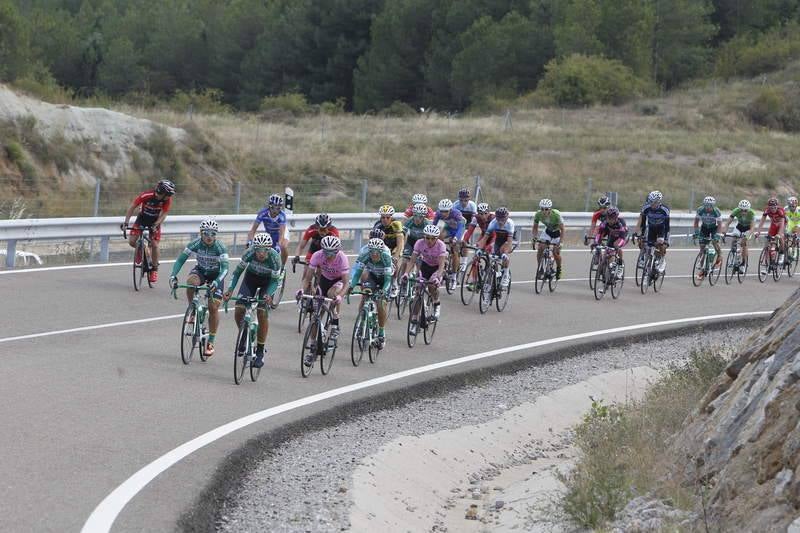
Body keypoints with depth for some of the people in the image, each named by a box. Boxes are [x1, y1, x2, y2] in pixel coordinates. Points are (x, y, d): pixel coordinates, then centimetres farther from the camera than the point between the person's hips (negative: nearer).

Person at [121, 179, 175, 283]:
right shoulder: (146, 196, -32)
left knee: (154, 245, -10)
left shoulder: (167, 199, -24)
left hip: (155, 221, 1)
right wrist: (126, 222, -30)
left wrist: (155, 226, -36)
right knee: (132, 241, -15)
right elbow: (132, 207, -24)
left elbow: (163, 215, -21)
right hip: (142, 218, -1)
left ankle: (154, 269, 6)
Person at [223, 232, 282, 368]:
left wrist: (268, 295, -40)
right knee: (239, 310, -13)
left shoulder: (274, 257, -33)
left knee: (262, 312, -17)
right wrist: (230, 289, -31)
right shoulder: (250, 253, -30)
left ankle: (260, 351, -6)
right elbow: (238, 271, -19)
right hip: (251, 277, 2)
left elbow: (275, 280, -22)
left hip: (267, 281, -2)